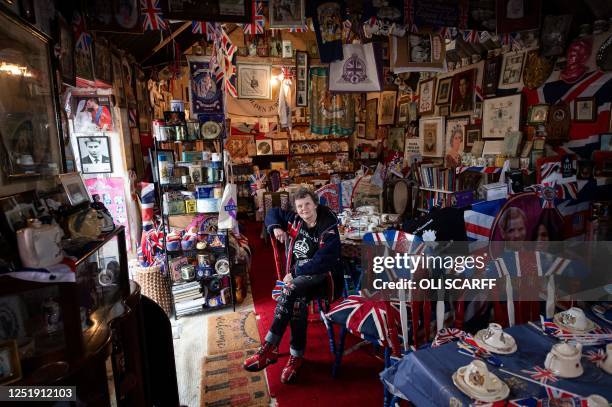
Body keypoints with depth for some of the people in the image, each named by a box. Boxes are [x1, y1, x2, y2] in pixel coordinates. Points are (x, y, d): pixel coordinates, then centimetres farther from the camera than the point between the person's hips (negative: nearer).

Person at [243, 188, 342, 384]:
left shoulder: (328, 228, -13)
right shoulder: (295, 220, 5)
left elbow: (322, 261, -22)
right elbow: (273, 212, 19)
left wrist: (296, 273, -22)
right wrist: (276, 227, -1)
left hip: (321, 275, -5)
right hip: (298, 275, 5)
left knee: (290, 290, -32)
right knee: (298, 302, -28)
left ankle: (269, 349, -27)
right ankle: (297, 356, -18)